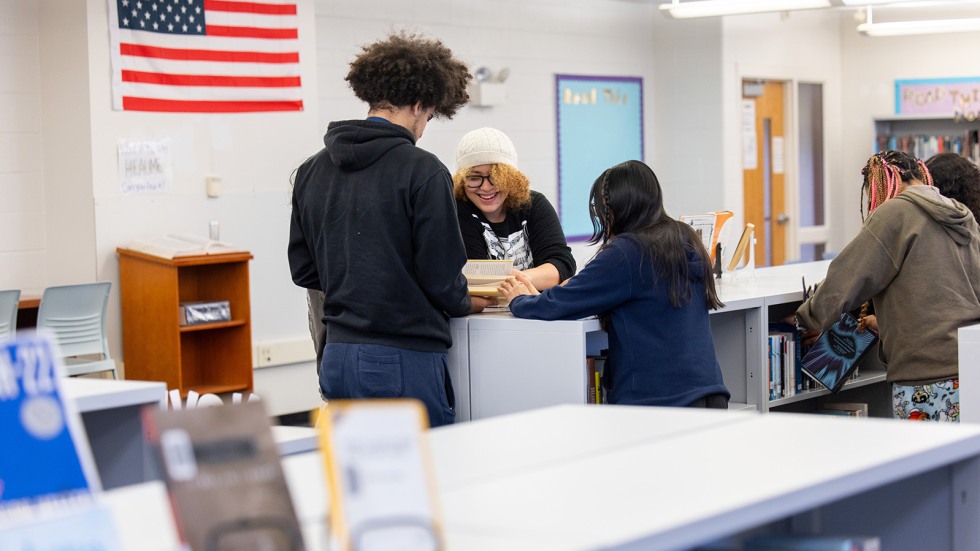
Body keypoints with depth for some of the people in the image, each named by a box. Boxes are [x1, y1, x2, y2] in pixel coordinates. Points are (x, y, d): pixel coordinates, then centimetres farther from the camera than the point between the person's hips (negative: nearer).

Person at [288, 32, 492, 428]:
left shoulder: (310, 171, 8)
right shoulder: (423, 172, -12)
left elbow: (303, 270, 12)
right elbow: (442, 280, -11)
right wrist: (467, 303, 9)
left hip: (337, 361, 7)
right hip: (404, 363, -6)